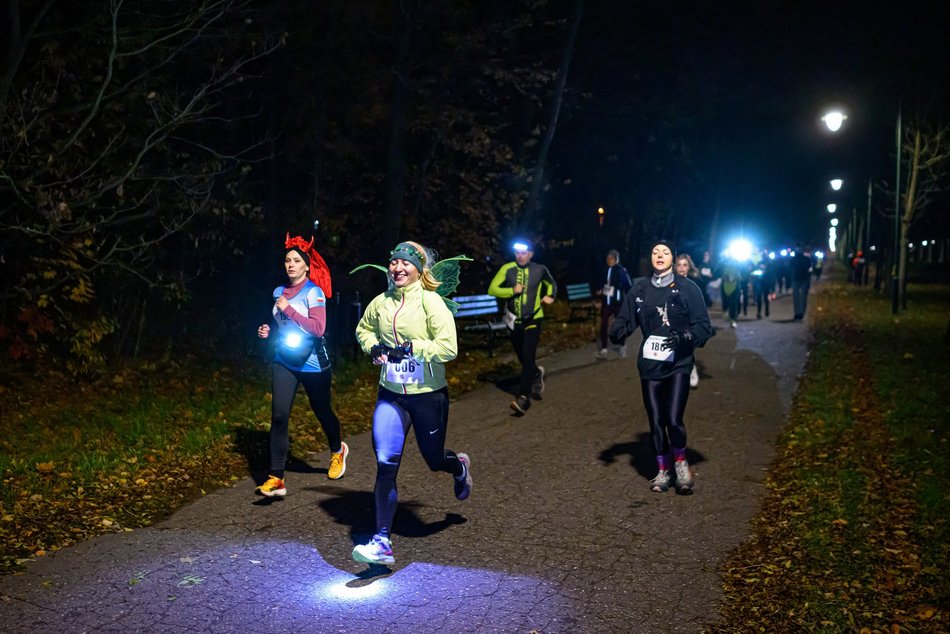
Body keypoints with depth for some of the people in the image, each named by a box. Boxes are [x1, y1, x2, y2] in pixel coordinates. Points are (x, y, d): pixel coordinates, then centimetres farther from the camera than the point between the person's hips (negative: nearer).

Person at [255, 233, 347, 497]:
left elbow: (318, 328, -22)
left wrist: (288, 309, -22)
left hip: (312, 363, -4)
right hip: (284, 361, 4)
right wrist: (268, 332, 2)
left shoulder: (313, 292, -11)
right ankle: (276, 478, -9)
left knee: (322, 411, 14)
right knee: (279, 416, -10)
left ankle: (337, 450, 45)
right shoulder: (279, 292, 6)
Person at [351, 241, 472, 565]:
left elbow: (448, 347, -21)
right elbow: (363, 329, 21)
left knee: (435, 460, 14)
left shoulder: (431, 302, -13)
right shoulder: (381, 302, 1)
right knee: (385, 465, -8)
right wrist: (373, 347, 1)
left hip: (428, 395, -3)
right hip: (390, 395, 3)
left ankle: (460, 466, 53)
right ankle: (382, 541, -3)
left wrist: (410, 348, -25)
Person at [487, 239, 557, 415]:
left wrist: (550, 296, 0)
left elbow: (551, 284, 19)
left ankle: (523, 397, -15)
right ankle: (537, 374, 45)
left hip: (533, 320, -2)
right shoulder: (507, 269, -6)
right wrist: (512, 290, -20)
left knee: (528, 357, -16)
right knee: (522, 359, 14)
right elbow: (492, 289, -9)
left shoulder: (540, 270, -2)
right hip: (514, 321, 2)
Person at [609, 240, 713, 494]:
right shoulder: (640, 288, 7)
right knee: (656, 421, 7)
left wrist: (685, 337, -22)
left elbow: (703, 325, -4)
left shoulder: (687, 288, -3)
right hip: (650, 363, 3)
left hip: (679, 363, -3)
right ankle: (662, 471, 27)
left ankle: (681, 463, 16)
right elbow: (626, 319, 9)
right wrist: (618, 333, -14)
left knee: (674, 420, -14)